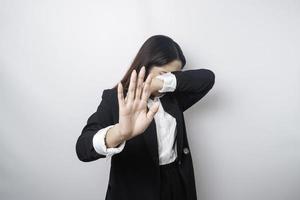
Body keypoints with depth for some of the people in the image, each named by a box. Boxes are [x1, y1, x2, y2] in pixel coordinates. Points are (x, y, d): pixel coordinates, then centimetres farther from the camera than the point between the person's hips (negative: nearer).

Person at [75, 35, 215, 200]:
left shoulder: (171, 97, 1)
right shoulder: (114, 99, -14)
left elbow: (207, 77, -10)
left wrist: (163, 83, -23)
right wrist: (120, 132, -50)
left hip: (178, 185, 5)